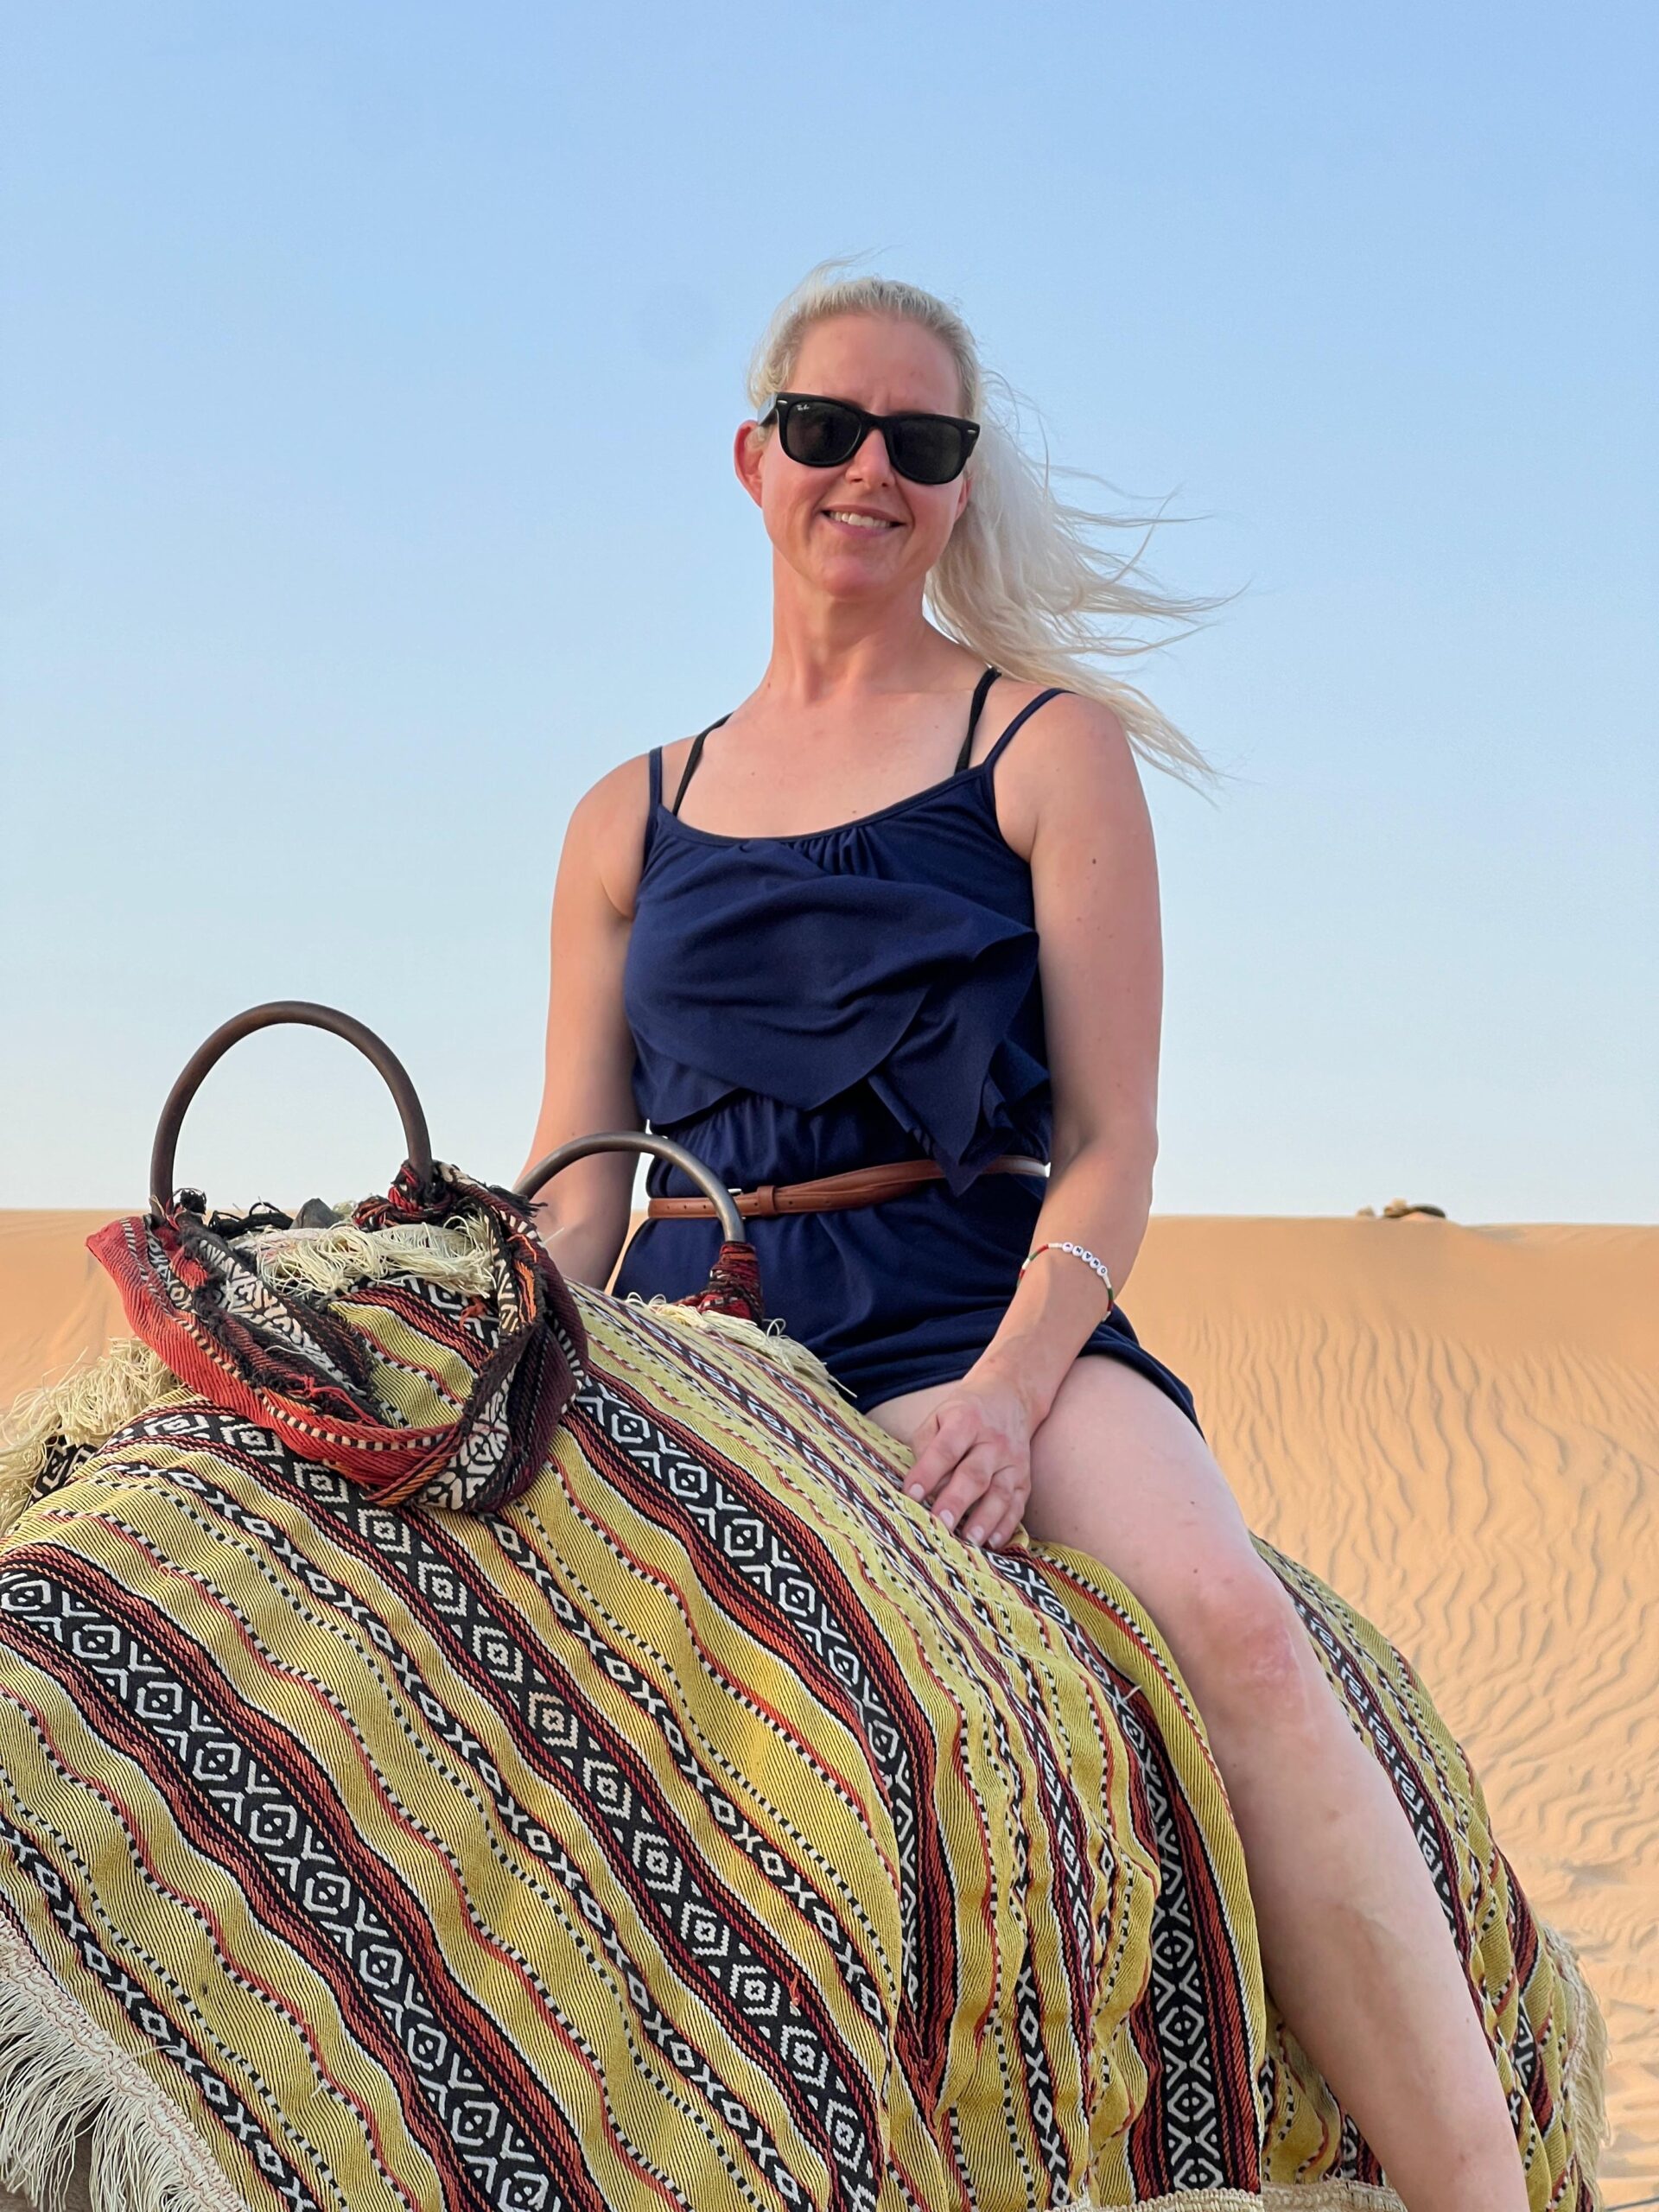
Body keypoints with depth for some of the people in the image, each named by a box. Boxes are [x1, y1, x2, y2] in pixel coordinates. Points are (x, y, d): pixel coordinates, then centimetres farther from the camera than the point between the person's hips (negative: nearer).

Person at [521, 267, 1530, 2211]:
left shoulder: (1048, 744, 9)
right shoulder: (631, 822, 18)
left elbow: (1108, 1147, 1)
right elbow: (572, 1189, 16)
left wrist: (1011, 1383, -17)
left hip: (969, 1317, -3)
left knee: (1226, 1615, -31)